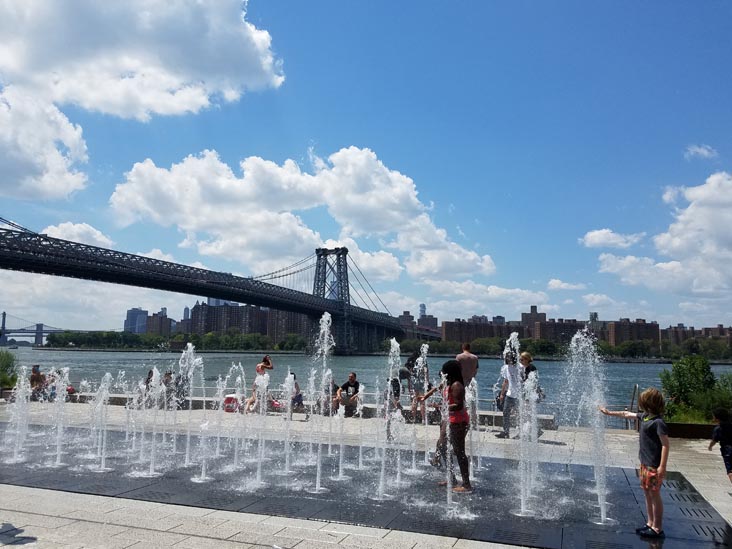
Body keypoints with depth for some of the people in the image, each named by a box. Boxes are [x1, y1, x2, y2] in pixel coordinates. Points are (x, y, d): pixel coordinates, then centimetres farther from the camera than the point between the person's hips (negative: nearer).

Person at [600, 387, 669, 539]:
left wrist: (662, 467, -22)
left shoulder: (658, 422, -19)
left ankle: (657, 529, 9)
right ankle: (650, 524, 25)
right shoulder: (645, 416, 7)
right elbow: (627, 414, 23)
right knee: (647, 493, 15)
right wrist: (609, 413, 31)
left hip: (654, 465, -9)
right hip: (645, 463, 9)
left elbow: (665, 444, -20)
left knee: (654, 495, 0)